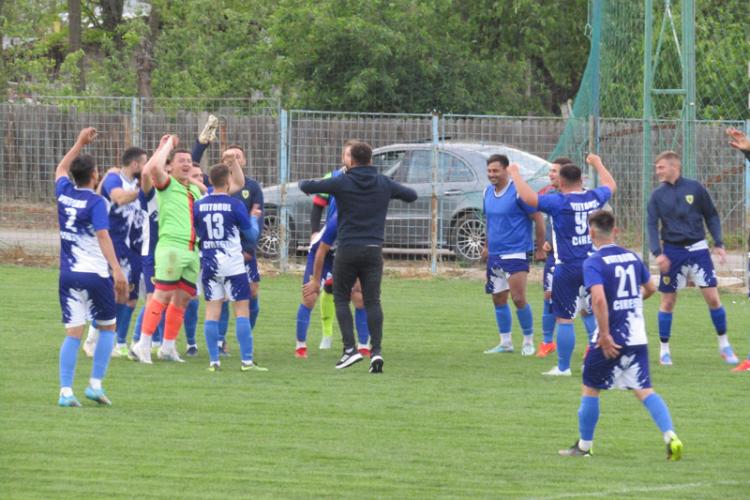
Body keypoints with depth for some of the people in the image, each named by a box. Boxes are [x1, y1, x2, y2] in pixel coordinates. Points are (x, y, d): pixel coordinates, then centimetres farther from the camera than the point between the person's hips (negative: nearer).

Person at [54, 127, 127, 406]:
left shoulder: (64, 194, 6)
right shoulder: (95, 202, -11)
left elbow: (61, 169, 28)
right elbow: (103, 236, -22)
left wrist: (80, 143, 34)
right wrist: (117, 270, -27)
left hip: (68, 275, 5)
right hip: (95, 274, -5)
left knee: (73, 333, 2)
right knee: (107, 327, 13)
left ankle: (65, 391, -7)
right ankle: (96, 384, 5)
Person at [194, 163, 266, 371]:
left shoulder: (198, 206, 1)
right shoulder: (234, 205, -8)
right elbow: (252, 235, 0)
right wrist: (254, 218, 19)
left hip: (209, 264, 3)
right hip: (233, 264, -3)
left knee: (212, 311, 6)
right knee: (242, 310, 1)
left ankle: (214, 361, 2)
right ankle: (247, 360, -4)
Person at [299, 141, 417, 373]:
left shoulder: (342, 182, -5)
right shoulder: (384, 184, 4)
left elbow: (306, 187, -1)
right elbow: (411, 195, 18)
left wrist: (304, 182, 22)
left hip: (348, 249, -2)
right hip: (374, 250, 2)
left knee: (341, 298, 10)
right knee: (372, 301, 4)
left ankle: (349, 348, -2)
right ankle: (376, 350, -9)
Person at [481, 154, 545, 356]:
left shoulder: (518, 192, -14)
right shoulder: (488, 192, 8)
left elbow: (538, 219, -10)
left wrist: (539, 248, -7)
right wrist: (487, 246, 23)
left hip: (516, 253, -7)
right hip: (495, 255, 7)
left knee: (518, 299, -10)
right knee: (498, 299, 10)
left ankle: (528, 341, 5)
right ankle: (505, 342, 20)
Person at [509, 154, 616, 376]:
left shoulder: (559, 202, -13)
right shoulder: (594, 198, 3)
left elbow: (529, 198, -23)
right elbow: (611, 185, 26)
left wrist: (515, 174, -8)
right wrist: (598, 164, 42)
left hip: (567, 268, -5)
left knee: (564, 318, 1)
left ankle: (563, 367, 5)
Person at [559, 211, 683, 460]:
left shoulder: (593, 263, -12)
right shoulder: (632, 257, 7)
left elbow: (599, 299, -25)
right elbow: (650, 288, 19)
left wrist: (605, 335, -22)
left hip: (611, 339, -5)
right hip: (638, 336, 5)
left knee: (591, 388, 12)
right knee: (644, 390, 5)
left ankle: (584, 445, 21)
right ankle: (670, 436, -14)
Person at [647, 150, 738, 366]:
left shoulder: (695, 188, -1)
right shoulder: (657, 195, 2)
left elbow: (711, 216, 7)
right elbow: (652, 225, 1)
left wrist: (718, 244, -1)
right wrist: (657, 253, -13)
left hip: (697, 249, -1)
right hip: (672, 251, 1)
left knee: (712, 297, -5)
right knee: (668, 301, 3)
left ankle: (724, 344, 9)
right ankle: (664, 348, 15)